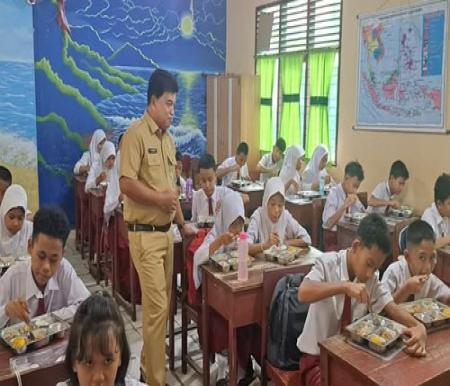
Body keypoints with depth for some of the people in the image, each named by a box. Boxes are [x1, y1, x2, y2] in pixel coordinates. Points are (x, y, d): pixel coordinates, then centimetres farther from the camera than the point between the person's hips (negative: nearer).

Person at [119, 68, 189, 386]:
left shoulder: (169, 139, 14)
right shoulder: (135, 134, -11)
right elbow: (126, 183, -19)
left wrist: (183, 223, 17)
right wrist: (160, 198, -18)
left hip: (166, 231, 8)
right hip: (145, 233, -8)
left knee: (162, 303, 15)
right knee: (156, 306, -5)